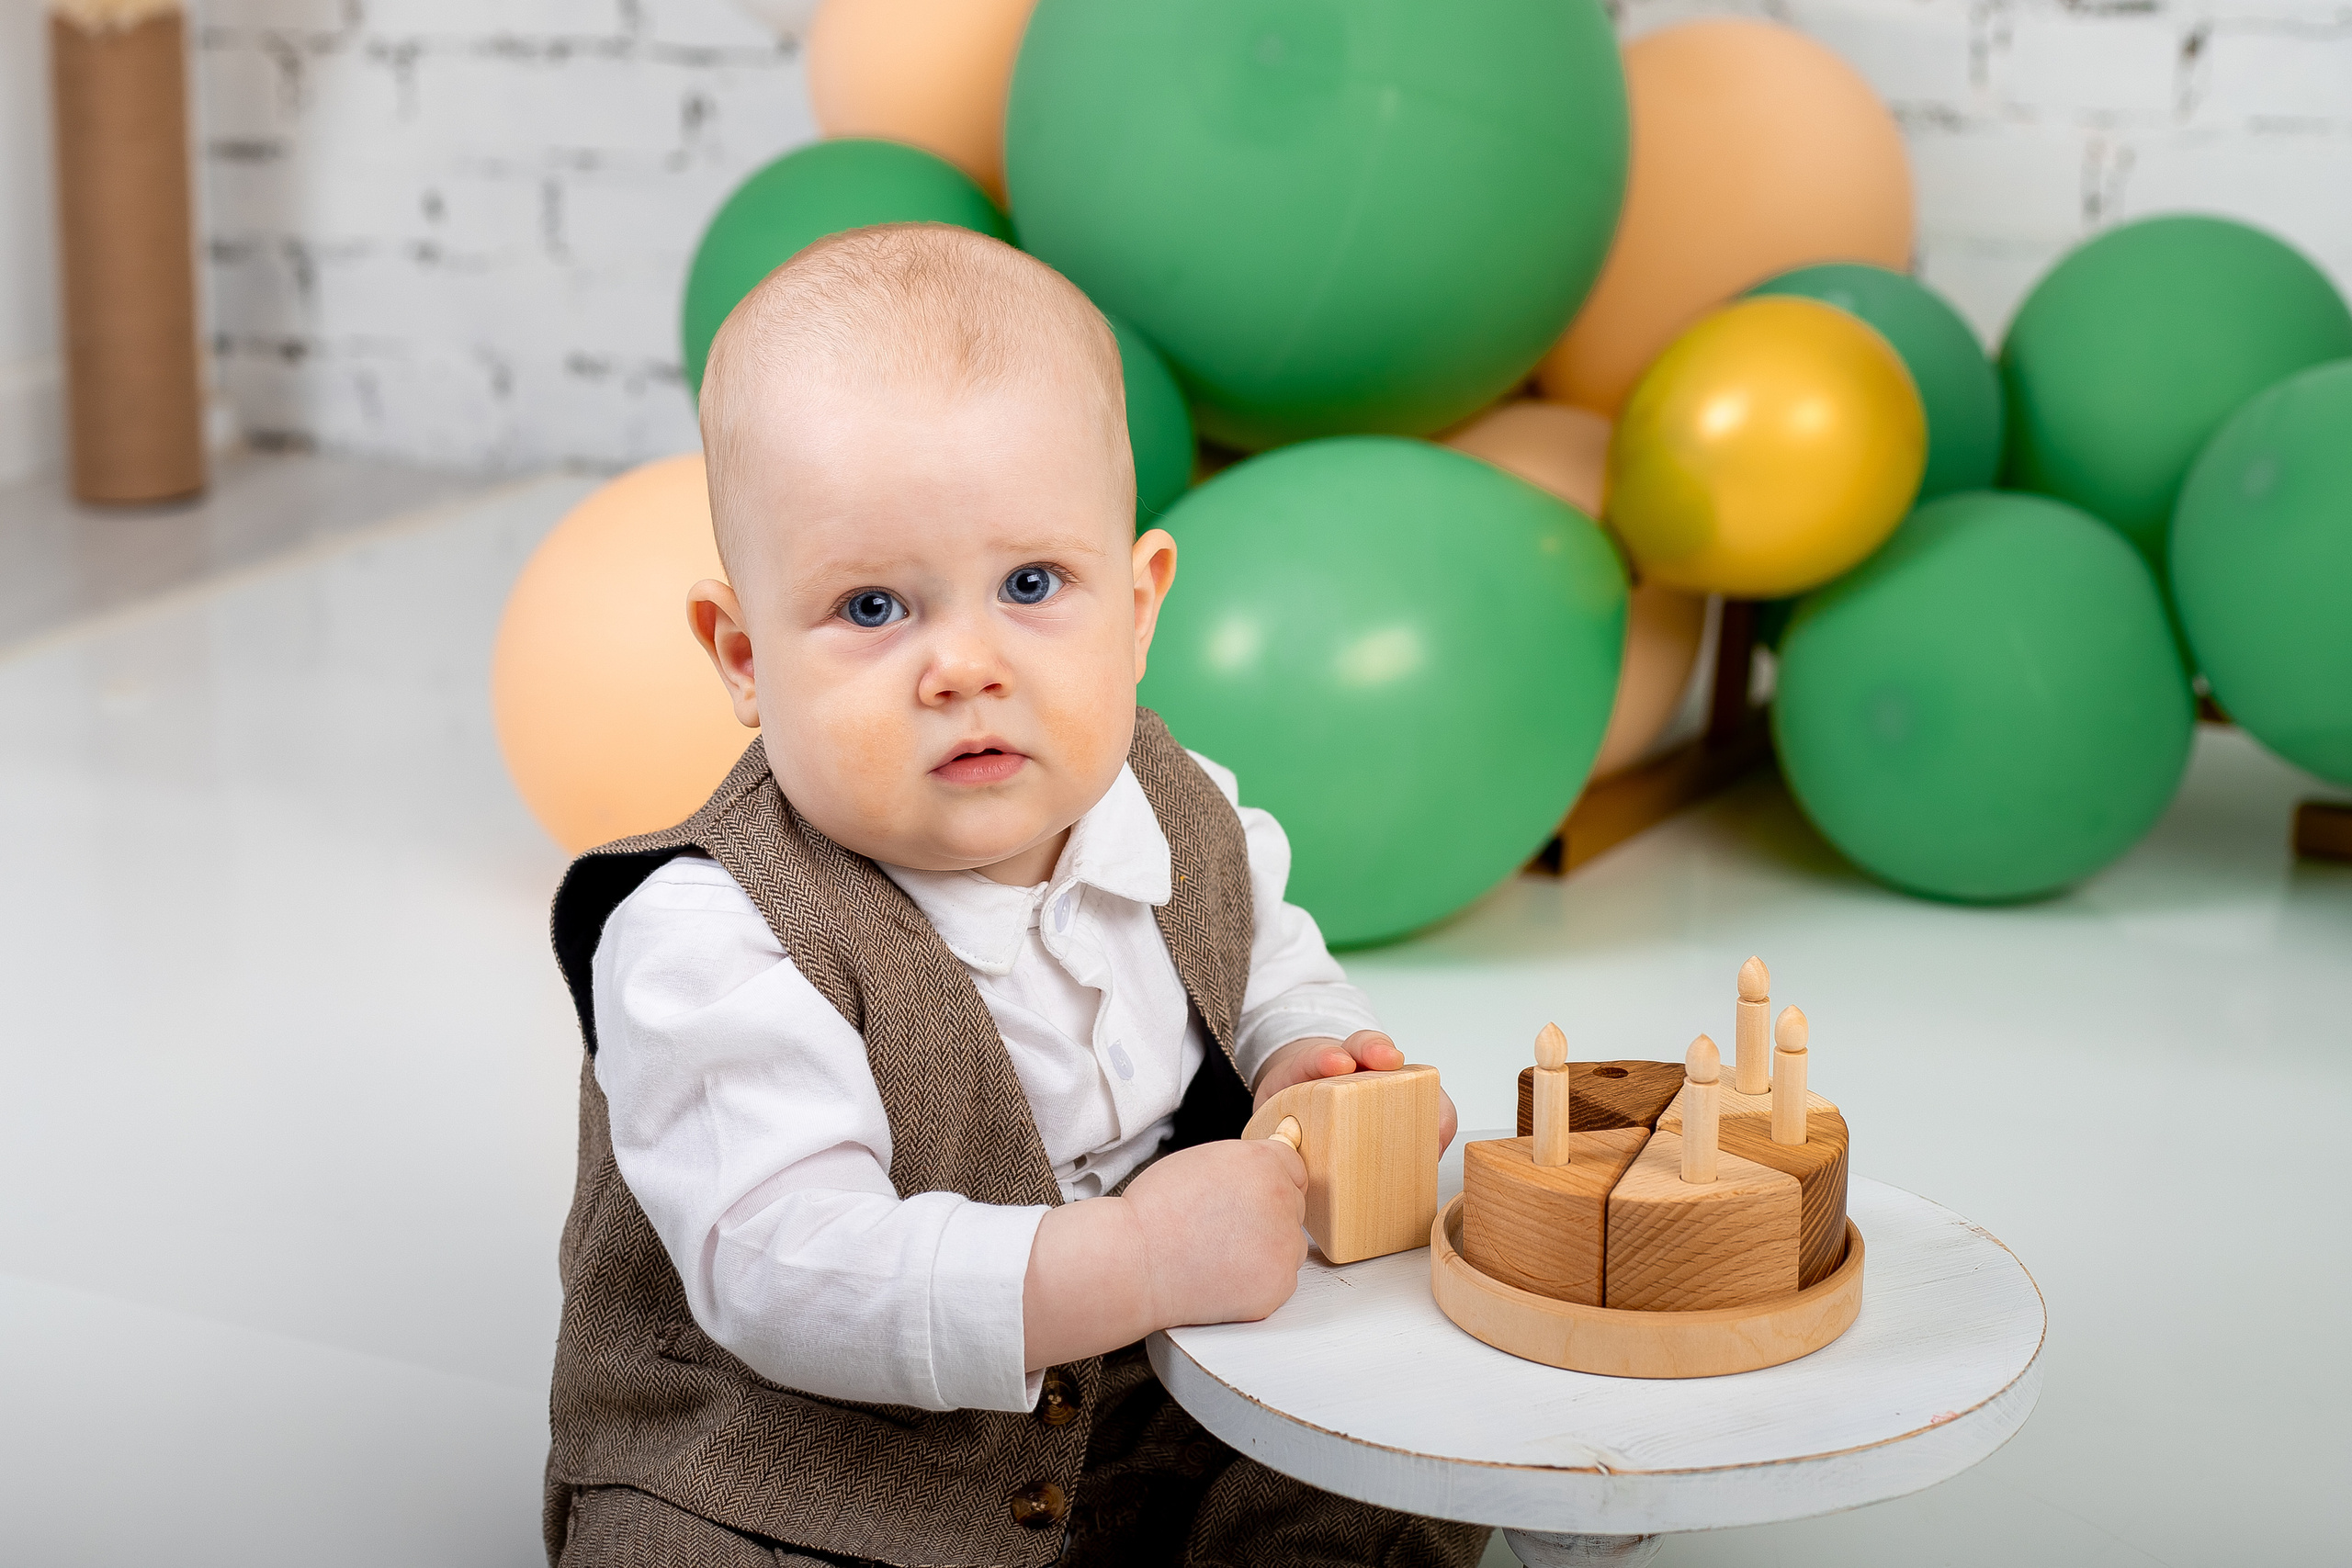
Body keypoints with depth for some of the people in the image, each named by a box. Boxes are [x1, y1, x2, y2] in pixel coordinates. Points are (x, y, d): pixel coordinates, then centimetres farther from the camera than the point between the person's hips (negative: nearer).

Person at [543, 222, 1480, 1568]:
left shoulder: (1174, 814, -4)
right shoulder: (714, 948, -26)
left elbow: (1266, 964, 18)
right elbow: (788, 1276, -33)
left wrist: (1306, 1066, -5)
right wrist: (1127, 1262, -40)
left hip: (1144, 1421, 5)